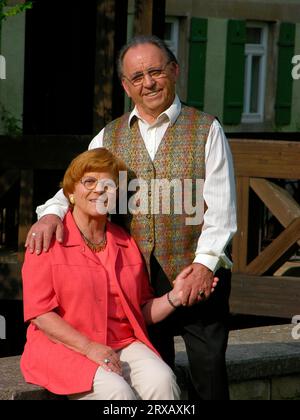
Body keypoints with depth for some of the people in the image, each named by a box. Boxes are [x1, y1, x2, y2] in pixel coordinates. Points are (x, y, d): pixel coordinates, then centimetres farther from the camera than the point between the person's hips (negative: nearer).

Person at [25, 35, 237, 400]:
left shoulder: (206, 130, 2)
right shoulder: (109, 137, 12)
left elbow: (221, 206, -4)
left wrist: (205, 264, -14)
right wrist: (51, 214, -14)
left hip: (198, 274, -3)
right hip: (137, 276, 3)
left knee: (208, 370, -3)